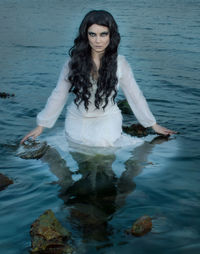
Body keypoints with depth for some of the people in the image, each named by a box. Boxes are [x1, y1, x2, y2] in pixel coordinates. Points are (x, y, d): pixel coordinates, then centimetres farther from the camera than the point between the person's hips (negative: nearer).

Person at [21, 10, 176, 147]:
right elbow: (58, 95, 0)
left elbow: (134, 95, 1)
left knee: (103, 142, -24)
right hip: (78, 118, 3)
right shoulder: (75, 61, -7)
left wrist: (154, 125, 5)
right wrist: (41, 126, 1)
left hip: (107, 117, -3)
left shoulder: (120, 63, -8)